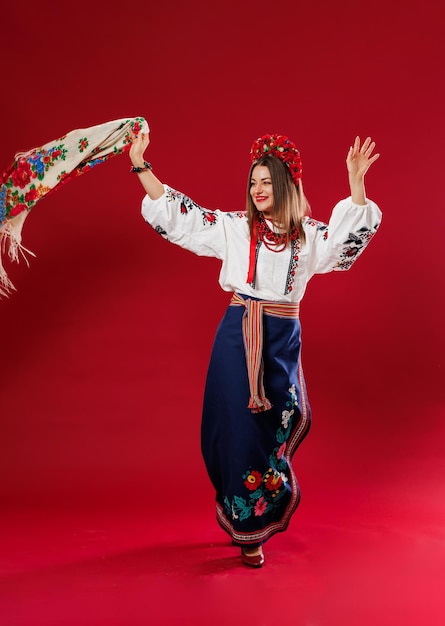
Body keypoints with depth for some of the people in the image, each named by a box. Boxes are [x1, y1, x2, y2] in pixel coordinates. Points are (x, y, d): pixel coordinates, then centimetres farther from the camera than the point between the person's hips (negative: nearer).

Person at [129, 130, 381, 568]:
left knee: (278, 427, 9)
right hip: (239, 338, -1)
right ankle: (248, 532, 15)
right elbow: (175, 213, 1)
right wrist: (140, 165, -5)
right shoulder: (233, 227, 3)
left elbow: (353, 233, -6)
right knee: (241, 426, 0)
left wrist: (356, 182, -17)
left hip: (283, 341, 2)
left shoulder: (309, 235, 6)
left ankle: (268, 513, 36)